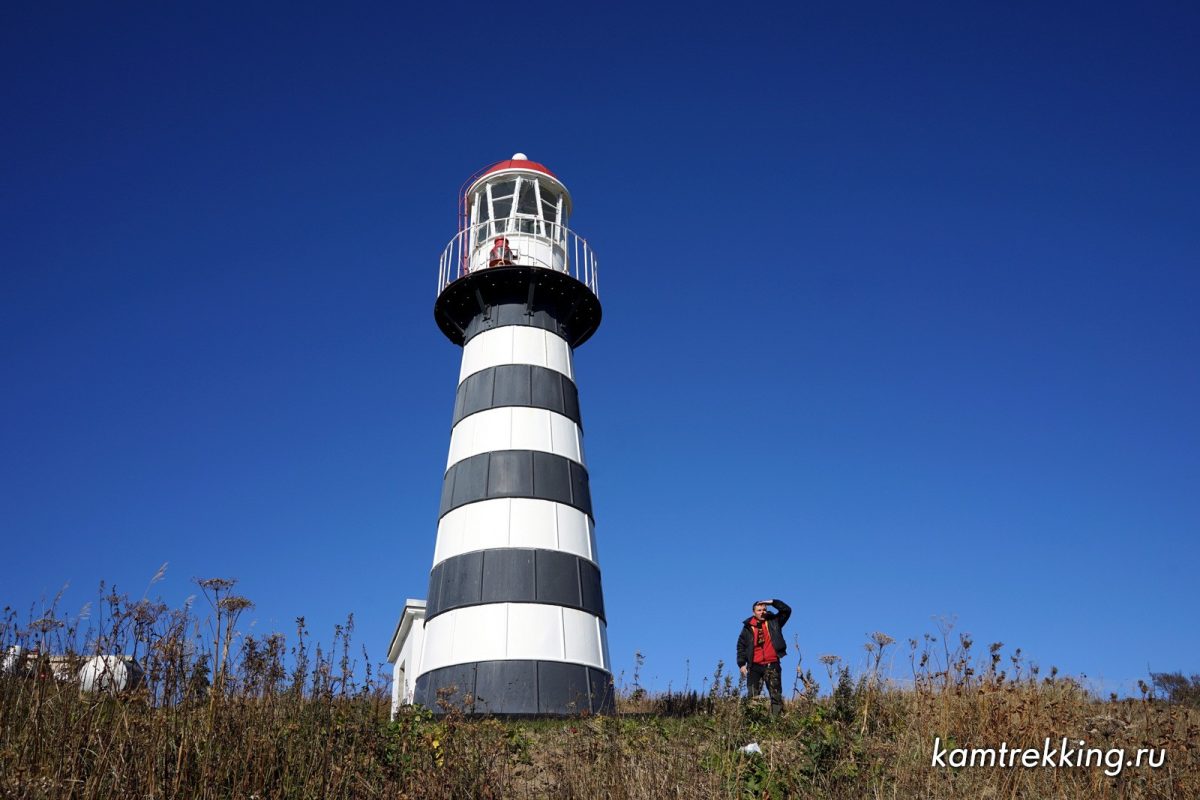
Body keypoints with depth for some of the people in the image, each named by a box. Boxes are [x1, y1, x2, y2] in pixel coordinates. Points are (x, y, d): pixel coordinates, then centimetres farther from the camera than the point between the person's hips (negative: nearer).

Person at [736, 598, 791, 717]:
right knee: (753, 697, -2)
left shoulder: (773, 621, 8)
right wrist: (741, 663, 1)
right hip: (755, 666, 0)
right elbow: (741, 646, 10)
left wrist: (772, 602, -10)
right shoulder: (748, 627, 8)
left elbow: (787, 610, 0)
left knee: (776, 696, -1)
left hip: (772, 665, 0)